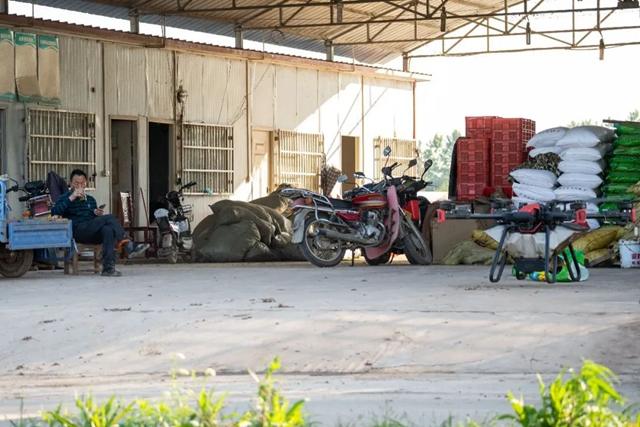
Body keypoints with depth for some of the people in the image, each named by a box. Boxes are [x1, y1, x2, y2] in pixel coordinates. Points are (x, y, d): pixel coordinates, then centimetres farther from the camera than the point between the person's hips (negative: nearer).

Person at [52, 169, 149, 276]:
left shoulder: (90, 199, 31)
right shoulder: (65, 198, 15)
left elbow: (98, 220, 29)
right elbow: (55, 212, -6)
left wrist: (97, 213, 6)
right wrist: (71, 198, -9)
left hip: (93, 233, 5)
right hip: (78, 231, -5)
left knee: (108, 229, -33)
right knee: (110, 218, -27)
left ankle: (108, 268, -43)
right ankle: (128, 246, -36)